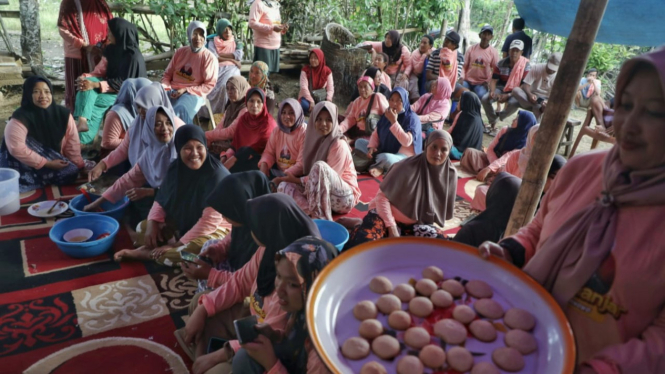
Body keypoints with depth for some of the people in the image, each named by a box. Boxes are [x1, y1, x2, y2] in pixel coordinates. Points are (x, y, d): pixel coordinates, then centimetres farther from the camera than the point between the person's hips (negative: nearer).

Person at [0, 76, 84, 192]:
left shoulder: (63, 114, -10)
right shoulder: (20, 118, -23)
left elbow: (72, 143, -7)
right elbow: (17, 148, -29)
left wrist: (79, 167, -11)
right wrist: (47, 164, -28)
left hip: (54, 161, 5)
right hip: (26, 166, -5)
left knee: (72, 173, -20)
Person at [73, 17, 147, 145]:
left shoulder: (133, 56, -18)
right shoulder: (111, 49, 6)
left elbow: (123, 84, -21)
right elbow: (101, 71, 8)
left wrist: (96, 85, -29)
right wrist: (86, 77, -15)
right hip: (111, 87, 7)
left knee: (91, 102, -26)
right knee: (86, 84, -22)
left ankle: (86, 138, -21)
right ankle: (82, 121, -32)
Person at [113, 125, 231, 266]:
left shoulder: (217, 175, -26)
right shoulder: (175, 168, -3)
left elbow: (210, 220, -28)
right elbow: (162, 200, 7)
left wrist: (178, 244, -25)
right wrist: (152, 225, -12)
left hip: (214, 229, -8)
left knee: (182, 254, -32)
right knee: (142, 227, 9)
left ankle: (146, 253, -10)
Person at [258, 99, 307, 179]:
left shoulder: (304, 132, -8)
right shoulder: (277, 130, 10)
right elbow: (269, 152, 9)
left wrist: (281, 179, -21)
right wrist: (263, 165, -14)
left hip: (295, 175, -5)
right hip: (278, 171, 5)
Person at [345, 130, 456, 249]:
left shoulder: (450, 174, -6)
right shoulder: (408, 167, -19)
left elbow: (445, 208, 8)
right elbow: (382, 197, -17)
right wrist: (392, 228, -22)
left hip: (415, 224, 5)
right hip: (388, 215, -4)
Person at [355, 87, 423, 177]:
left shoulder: (412, 118, -15)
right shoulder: (386, 115, 6)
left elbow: (407, 142, -27)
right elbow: (376, 133, 11)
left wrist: (394, 122, -29)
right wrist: (371, 147, -10)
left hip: (405, 157, -8)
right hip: (384, 151, 8)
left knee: (385, 158, -40)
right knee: (359, 142, 1)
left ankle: (379, 167, -5)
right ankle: (380, 165, -15)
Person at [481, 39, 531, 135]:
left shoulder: (526, 66, -12)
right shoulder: (501, 63, -3)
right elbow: (494, 80, 0)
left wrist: (508, 96, -27)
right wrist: (492, 91, -23)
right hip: (501, 88, 3)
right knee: (485, 99, -24)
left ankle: (498, 116, -6)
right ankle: (493, 123, -6)